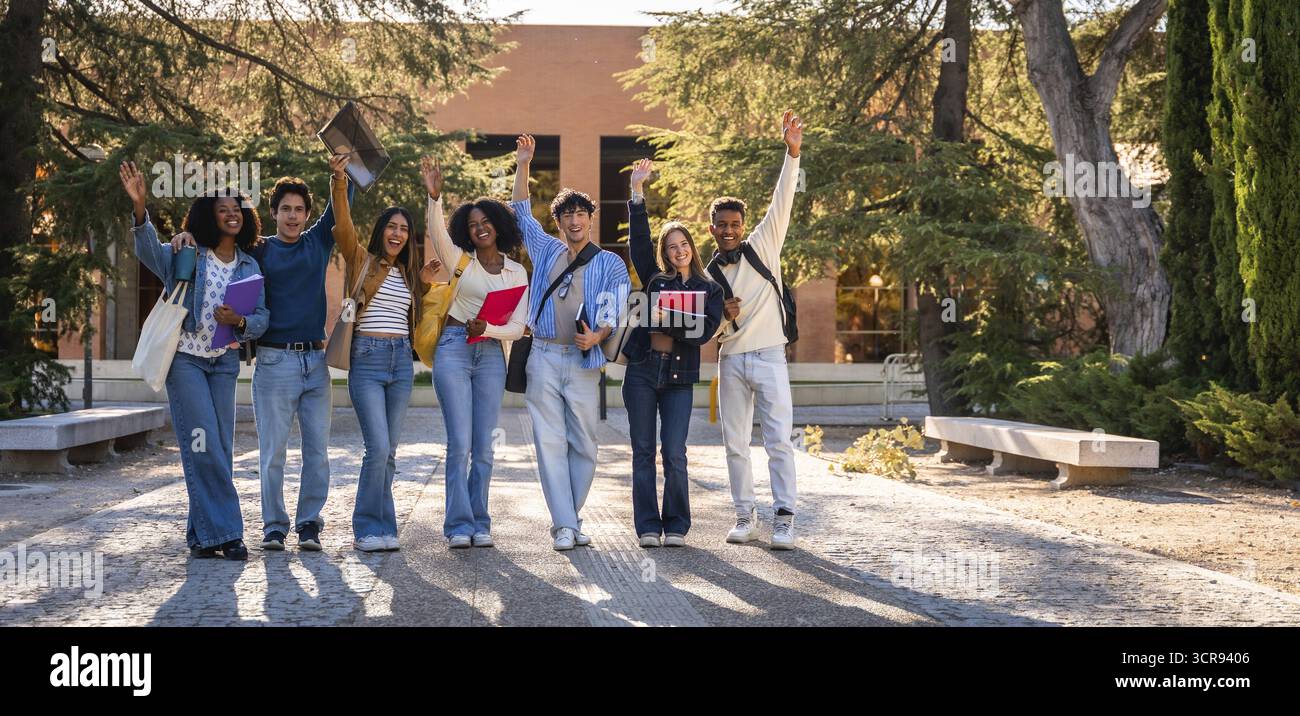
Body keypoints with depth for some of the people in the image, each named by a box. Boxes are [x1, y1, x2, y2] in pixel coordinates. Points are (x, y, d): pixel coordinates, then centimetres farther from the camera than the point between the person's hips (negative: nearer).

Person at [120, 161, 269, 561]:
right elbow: (149, 251, -22)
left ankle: (203, 534, 14)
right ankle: (224, 531, -4)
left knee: (219, 449, 5)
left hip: (224, 363, 4)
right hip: (185, 359, -4)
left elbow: (263, 318, 5)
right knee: (203, 447, -10)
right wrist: (140, 208, -38)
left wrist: (240, 321, -18)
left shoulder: (250, 266, 9)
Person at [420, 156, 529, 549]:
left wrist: (487, 329, -14)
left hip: (491, 355, 2)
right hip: (454, 349, -2)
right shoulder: (459, 259, 5)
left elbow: (517, 327, 5)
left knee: (484, 447, 3)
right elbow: (436, 232, -16)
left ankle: (479, 524, 11)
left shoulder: (517, 272, 10)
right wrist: (434, 198, -33)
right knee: (460, 443, -7)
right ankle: (459, 525, -2)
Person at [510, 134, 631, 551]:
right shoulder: (546, 251, 15)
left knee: (584, 445, 1)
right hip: (544, 357, 1)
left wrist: (598, 335, -22)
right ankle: (565, 525, -3)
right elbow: (521, 212, 23)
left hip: (584, 361, -1)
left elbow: (614, 310, -2)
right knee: (550, 442, -5)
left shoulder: (610, 263, 9)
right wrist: (523, 166, 17)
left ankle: (569, 518, 14)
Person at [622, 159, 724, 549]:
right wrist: (637, 191, -6)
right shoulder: (655, 279, 12)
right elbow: (638, 240, 1)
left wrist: (668, 320, -15)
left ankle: (676, 526, 7)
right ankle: (648, 527, 7)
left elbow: (704, 332, -5)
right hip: (642, 370, 2)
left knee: (674, 454, -5)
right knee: (643, 451, 1)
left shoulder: (710, 290, 8)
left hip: (679, 375, -1)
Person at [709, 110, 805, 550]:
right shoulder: (708, 275, 11)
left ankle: (784, 518, -6)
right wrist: (723, 317, -10)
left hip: (769, 357, -3)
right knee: (735, 443, 6)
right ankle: (745, 517, 15)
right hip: (731, 361, 3)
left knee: (778, 440, -8)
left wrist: (792, 153, -18)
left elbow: (781, 203, -8)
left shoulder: (763, 246, 4)